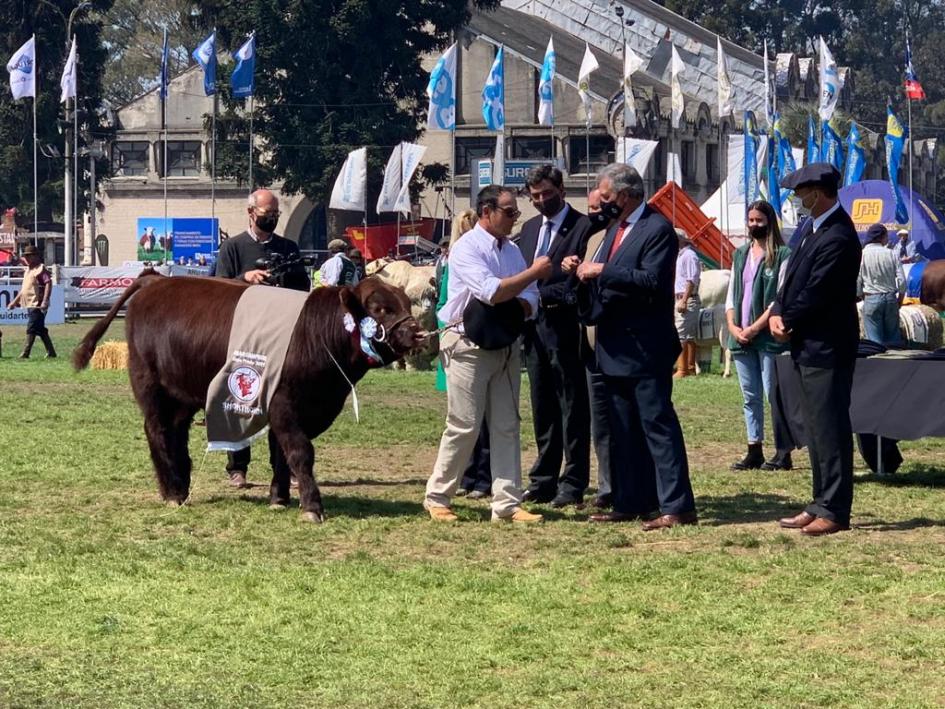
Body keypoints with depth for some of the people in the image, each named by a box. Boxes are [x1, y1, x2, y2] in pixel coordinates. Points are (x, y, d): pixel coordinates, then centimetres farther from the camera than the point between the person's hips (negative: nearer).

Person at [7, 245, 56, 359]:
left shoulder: (41, 268, -9)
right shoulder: (28, 270, 20)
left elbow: (48, 284, -18)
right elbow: (24, 289, 28)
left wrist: (45, 301, -27)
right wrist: (15, 301, 27)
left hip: (37, 305, -9)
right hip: (29, 304, 9)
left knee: (31, 329, -12)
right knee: (41, 330, 12)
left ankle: (25, 353, -15)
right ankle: (51, 352, 17)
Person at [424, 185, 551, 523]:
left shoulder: (512, 250, 11)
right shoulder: (466, 248, -12)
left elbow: (530, 300, 9)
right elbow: (491, 291, -25)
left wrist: (518, 305, -14)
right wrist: (534, 272, -19)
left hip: (505, 346, 7)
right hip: (469, 347, -7)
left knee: (506, 427, 4)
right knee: (464, 426, -4)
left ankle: (507, 504, 6)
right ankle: (437, 499, 9)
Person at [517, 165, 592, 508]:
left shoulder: (582, 226, -7)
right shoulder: (529, 228, 16)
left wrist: (543, 294, -17)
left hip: (564, 325, -7)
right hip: (534, 325, 7)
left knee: (572, 407, -1)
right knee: (542, 407, 12)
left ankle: (573, 483, 2)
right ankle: (543, 480, 18)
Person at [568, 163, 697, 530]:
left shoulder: (657, 229, -12)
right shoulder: (616, 228, 16)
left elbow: (652, 281, -23)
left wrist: (602, 271, -21)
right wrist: (587, 273, 0)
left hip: (645, 345, -10)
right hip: (616, 345, 10)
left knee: (657, 423, -10)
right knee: (623, 429, 12)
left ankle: (676, 506, -11)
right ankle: (631, 503, 18)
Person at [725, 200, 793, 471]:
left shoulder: (782, 255, -4)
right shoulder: (740, 254, 16)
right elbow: (731, 294, 16)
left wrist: (755, 328, -14)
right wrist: (733, 326, 0)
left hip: (768, 336, -6)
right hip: (741, 337, 6)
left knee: (775, 395, -6)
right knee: (750, 397, 10)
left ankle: (783, 453, -3)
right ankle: (754, 451, 15)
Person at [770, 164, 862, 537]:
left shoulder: (838, 238, -20)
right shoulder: (814, 227, 11)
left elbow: (816, 294, -21)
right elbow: (794, 276, 15)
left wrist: (787, 320, -6)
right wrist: (778, 313, -1)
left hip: (827, 348, -10)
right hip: (808, 345, 10)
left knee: (829, 428, -6)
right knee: (816, 428, 15)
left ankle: (835, 510, -2)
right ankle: (822, 504, 22)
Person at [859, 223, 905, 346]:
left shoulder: (862, 254, -5)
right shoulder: (892, 254, -3)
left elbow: (857, 282, -5)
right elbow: (902, 281, -4)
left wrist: (862, 297, 11)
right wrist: (900, 299, 10)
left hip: (871, 299, -1)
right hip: (891, 298, 1)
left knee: (875, 340, 1)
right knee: (892, 337, 10)